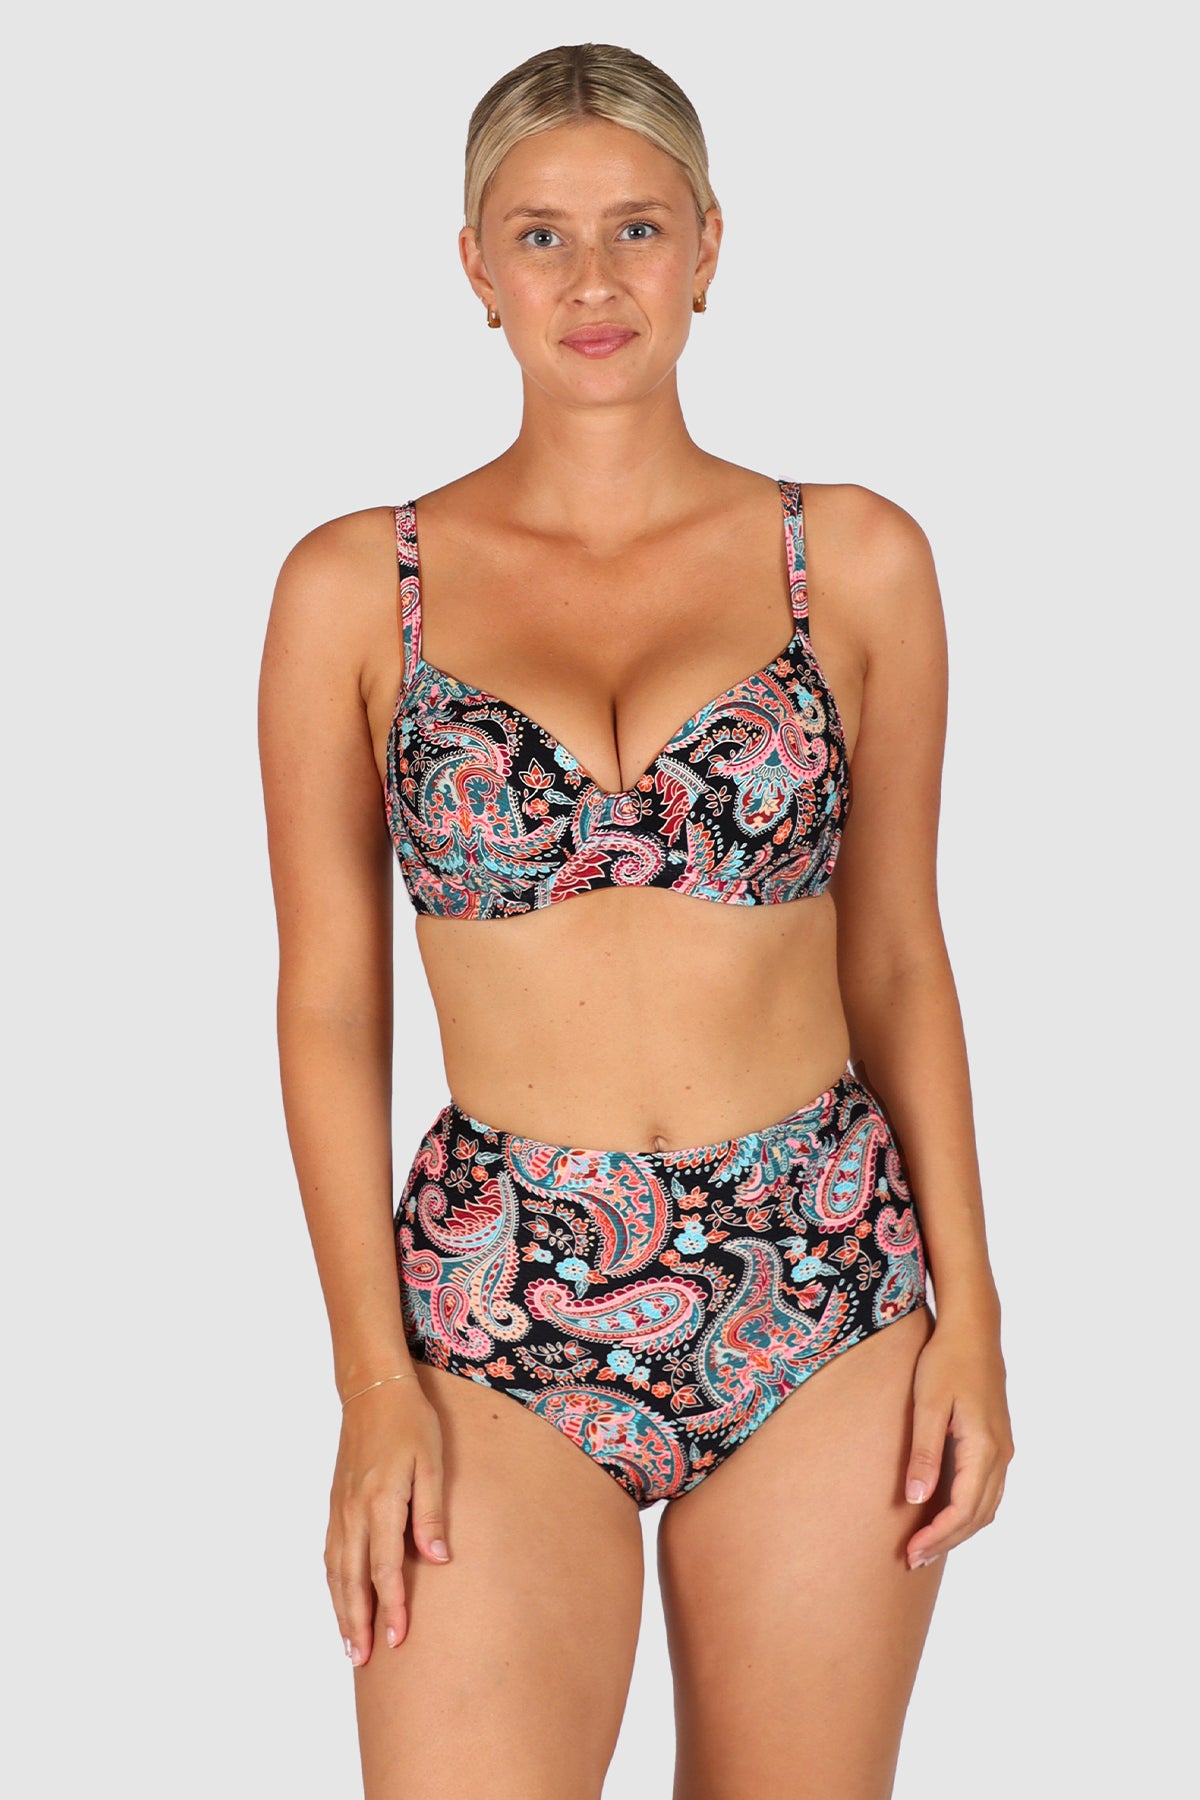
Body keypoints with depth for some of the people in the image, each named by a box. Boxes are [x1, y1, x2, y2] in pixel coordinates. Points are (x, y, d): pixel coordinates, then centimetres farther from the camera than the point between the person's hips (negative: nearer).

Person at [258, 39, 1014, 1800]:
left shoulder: (855, 561, 3)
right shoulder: (354, 587, 1)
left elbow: (899, 956, 7)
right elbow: (329, 1005, 2)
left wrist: (970, 1316, 2)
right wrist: (374, 1383, -5)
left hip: (825, 1305, 1)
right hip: (496, 1325, -1)